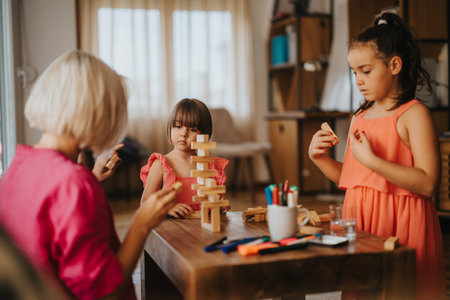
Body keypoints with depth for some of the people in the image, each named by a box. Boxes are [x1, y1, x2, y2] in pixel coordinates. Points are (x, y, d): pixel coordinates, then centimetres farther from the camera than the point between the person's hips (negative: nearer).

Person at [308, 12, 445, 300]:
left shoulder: (413, 113, -9)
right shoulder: (360, 117, 12)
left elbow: (428, 184, -18)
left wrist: (371, 159, -23)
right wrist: (320, 158, 3)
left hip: (400, 224, -6)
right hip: (360, 221, 6)